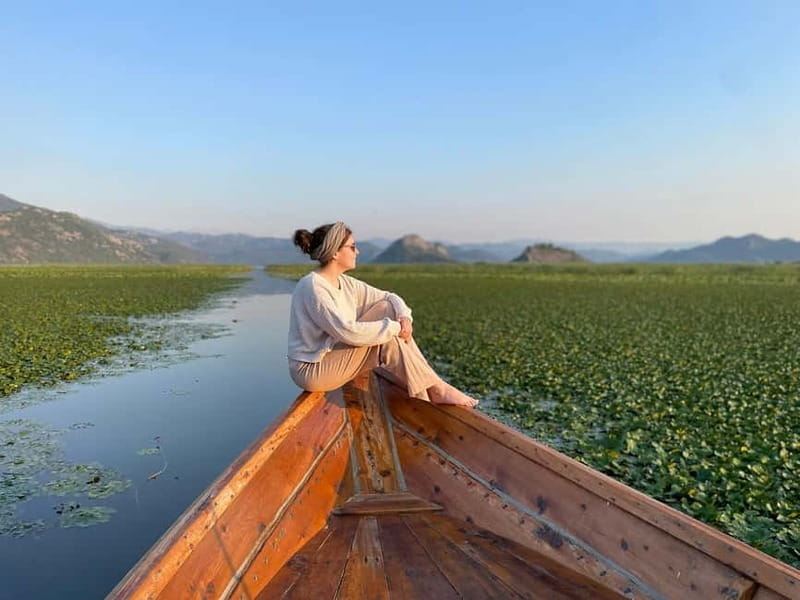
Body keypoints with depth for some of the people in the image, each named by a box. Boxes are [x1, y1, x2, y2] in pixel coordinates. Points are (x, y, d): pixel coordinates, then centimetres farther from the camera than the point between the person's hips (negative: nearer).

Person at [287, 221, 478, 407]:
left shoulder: (345, 283, 6)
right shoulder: (313, 287, -21)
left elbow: (389, 297, 10)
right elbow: (348, 332, -29)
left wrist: (404, 317, -12)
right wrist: (394, 327, -21)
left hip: (331, 358, 9)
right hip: (311, 370, -9)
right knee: (387, 340, -21)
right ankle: (436, 390, -8)